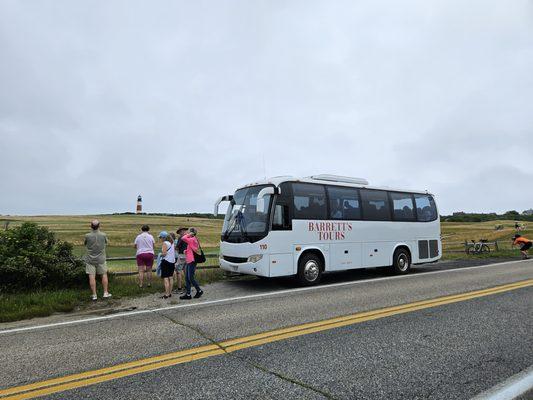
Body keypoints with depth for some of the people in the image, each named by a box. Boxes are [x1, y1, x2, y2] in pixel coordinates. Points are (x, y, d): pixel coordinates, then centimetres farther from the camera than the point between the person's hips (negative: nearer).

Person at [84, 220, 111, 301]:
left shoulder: (87, 236, -11)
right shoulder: (103, 235, -10)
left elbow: (85, 244, 7)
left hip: (90, 259, -1)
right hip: (100, 259, 1)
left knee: (92, 277, 2)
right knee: (104, 275, 13)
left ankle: (94, 295, 3)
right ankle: (105, 293, 15)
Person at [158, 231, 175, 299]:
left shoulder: (165, 243, -12)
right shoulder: (172, 243, 11)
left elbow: (164, 253, -19)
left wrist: (161, 254, 1)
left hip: (166, 261, -8)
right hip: (172, 261, 8)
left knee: (165, 278, -5)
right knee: (170, 278, 13)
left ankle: (167, 294, -6)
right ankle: (170, 293, 18)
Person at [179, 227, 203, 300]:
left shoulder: (192, 239, -13)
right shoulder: (194, 240, 15)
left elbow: (183, 238, -24)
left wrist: (189, 234, -10)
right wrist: (186, 251, 10)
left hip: (191, 261, -10)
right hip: (189, 262, 10)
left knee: (191, 278, -4)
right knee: (187, 278, 8)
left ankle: (199, 291, 10)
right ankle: (188, 294, 11)